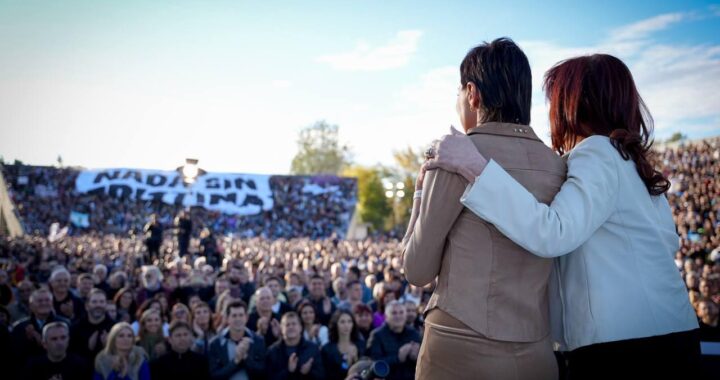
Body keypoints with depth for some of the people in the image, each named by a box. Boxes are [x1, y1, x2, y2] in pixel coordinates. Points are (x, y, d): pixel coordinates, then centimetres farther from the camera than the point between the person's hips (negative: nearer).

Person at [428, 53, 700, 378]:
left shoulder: (598, 152, -12)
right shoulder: (630, 162, 16)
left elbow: (553, 235, -27)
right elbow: (666, 242, 22)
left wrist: (476, 167, -28)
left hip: (625, 346, -9)